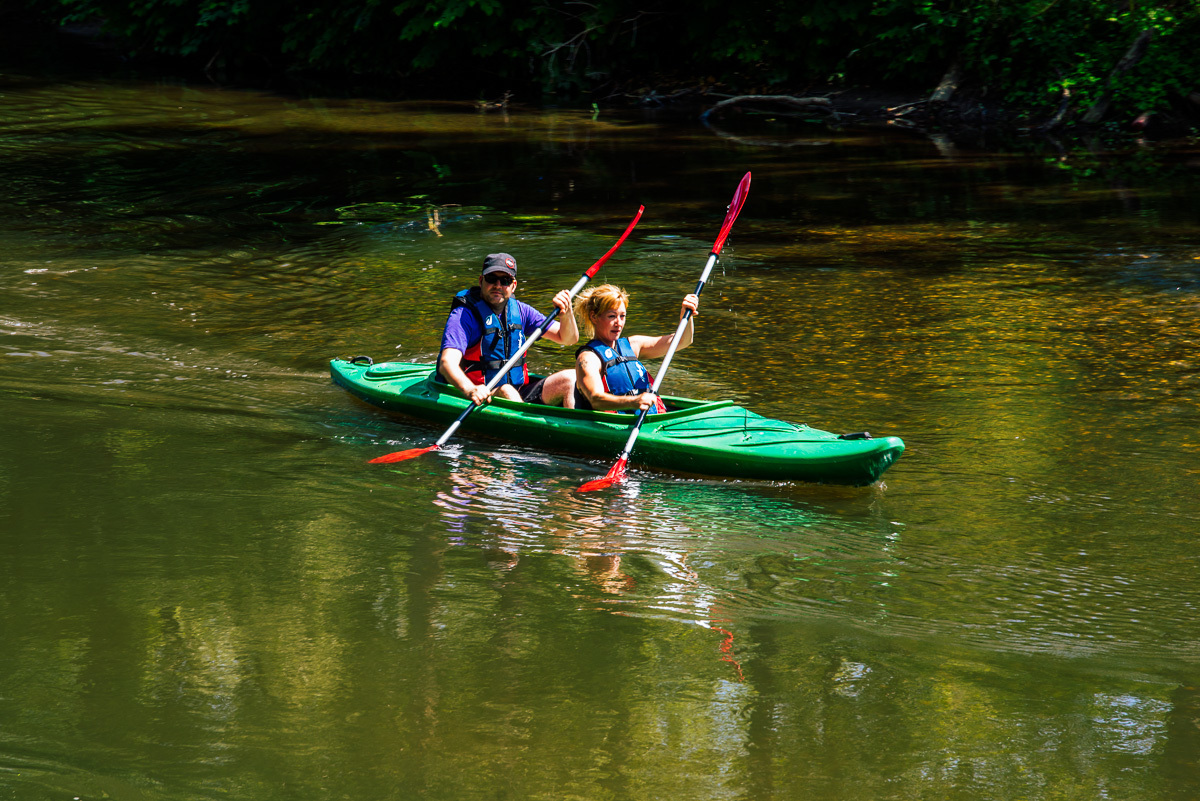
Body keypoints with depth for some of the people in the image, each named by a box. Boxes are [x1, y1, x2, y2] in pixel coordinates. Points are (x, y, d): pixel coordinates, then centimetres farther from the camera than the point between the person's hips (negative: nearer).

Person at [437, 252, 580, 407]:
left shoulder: (519, 311, 10)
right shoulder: (464, 315, -9)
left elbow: (568, 339, 13)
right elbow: (447, 363, -25)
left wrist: (566, 313, -11)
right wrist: (470, 390, -46)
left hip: (520, 394, 6)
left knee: (570, 379, -11)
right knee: (506, 391, -36)